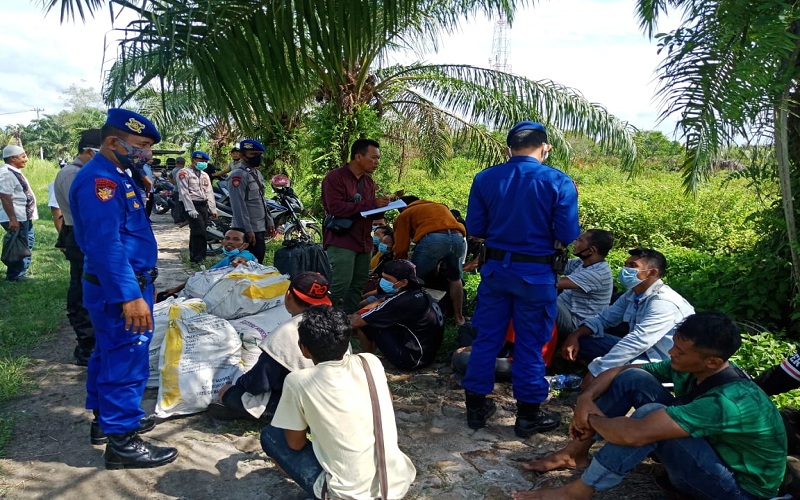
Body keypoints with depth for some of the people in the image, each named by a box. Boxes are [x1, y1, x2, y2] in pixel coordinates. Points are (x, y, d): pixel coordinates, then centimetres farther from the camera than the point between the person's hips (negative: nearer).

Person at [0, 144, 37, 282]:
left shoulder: (14, 172, 12)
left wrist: (30, 214, 22)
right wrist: (13, 219, -27)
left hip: (24, 217, 11)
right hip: (17, 219, -11)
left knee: (28, 243, 21)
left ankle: (21, 271, 32)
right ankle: (15, 276, 11)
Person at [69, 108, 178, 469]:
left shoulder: (114, 176, 13)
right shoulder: (98, 179, -21)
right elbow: (105, 243, -30)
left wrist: (141, 191, 11)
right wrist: (130, 295, -31)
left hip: (118, 286, 11)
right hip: (119, 289, -11)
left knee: (109, 354, 21)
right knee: (127, 360, -3)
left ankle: (105, 419, 37)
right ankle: (122, 442, 8)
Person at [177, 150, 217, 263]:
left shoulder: (205, 175, 21)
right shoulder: (184, 173, -4)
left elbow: (209, 193, 20)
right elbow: (184, 192, -12)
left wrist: (213, 209, 12)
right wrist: (190, 209, -19)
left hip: (204, 206, 7)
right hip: (192, 205, -7)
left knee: (197, 232, 11)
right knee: (200, 232, -16)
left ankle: (194, 258, 18)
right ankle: (199, 257, -12)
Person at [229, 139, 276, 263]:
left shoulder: (257, 173, 16)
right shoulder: (238, 175, -14)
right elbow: (238, 205, -19)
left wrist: (269, 221, 18)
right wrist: (248, 230, -22)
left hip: (260, 228, 10)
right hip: (249, 230, -10)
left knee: (259, 262, 15)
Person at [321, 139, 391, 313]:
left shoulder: (369, 181, 15)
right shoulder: (334, 177, -8)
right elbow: (336, 207, -21)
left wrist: (381, 206, -1)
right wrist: (371, 204, -20)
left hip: (364, 241, 7)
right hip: (341, 241, -7)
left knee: (358, 286, 8)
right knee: (340, 286, -12)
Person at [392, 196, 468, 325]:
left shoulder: (405, 214, 26)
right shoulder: (441, 206, 41)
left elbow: (401, 248, 18)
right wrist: (436, 264, 46)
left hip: (433, 239, -5)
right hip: (458, 238, 5)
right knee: (455, 278, 26)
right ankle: (459, 317, 29)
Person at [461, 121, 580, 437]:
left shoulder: (485, 179, -2)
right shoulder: (559, 182, -10)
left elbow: (475, 228, 1)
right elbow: (568, 235, -11)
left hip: (496, 269, 3)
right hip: (536, 273, -2)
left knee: (486, 338, 13)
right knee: (530, 344, 9)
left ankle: (476, 407, 24)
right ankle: (528, 415, 21)